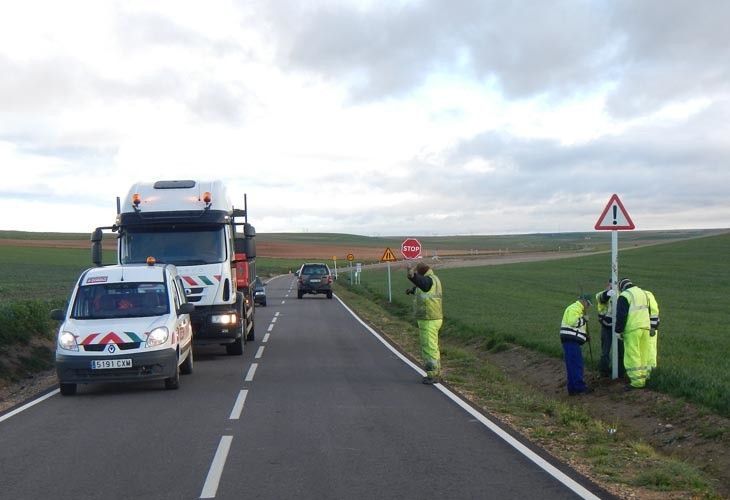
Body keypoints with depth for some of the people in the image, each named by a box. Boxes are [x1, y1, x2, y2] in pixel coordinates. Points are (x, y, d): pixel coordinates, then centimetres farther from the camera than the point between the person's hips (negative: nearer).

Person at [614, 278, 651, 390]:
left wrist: (619, 330, -5)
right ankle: (642, 379, 17)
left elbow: (621, 316, -11)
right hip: (645, 327, 8)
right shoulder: (643, 293, 18)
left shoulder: (624, 296, -6)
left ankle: (636, 381, -8)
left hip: (632, 329, -8)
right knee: (642, 355, 14)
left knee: (632, 355, -5)